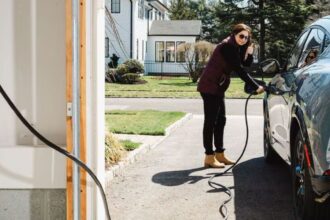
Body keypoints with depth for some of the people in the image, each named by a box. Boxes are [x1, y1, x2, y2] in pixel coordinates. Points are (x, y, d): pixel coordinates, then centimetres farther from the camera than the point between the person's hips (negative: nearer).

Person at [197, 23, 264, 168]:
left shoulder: (236, 47, 11)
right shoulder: (227, 46, -18)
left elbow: (246, 64, 12)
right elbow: (239, 70, -23)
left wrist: (249, 52, -8)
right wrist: (256, 87, -23)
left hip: (217, 88, 10)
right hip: (209, 87, -10)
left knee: (220, 120, 11)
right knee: (210, 121, -7)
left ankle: (219, 154, 19)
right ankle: (209, 157, -3)